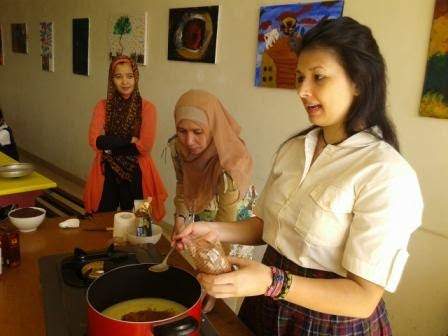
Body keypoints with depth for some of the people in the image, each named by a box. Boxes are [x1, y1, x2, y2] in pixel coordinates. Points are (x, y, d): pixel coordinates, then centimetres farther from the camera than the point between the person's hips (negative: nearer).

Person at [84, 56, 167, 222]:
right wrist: (130, 140, -16)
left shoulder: (147, 107, -7)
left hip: (136, 174, -2)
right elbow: (95, 141, -11)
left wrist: (110, 143, -10)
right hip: (107, 174, 2)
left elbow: (145, 145, -16)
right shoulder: (103, 106, 2)